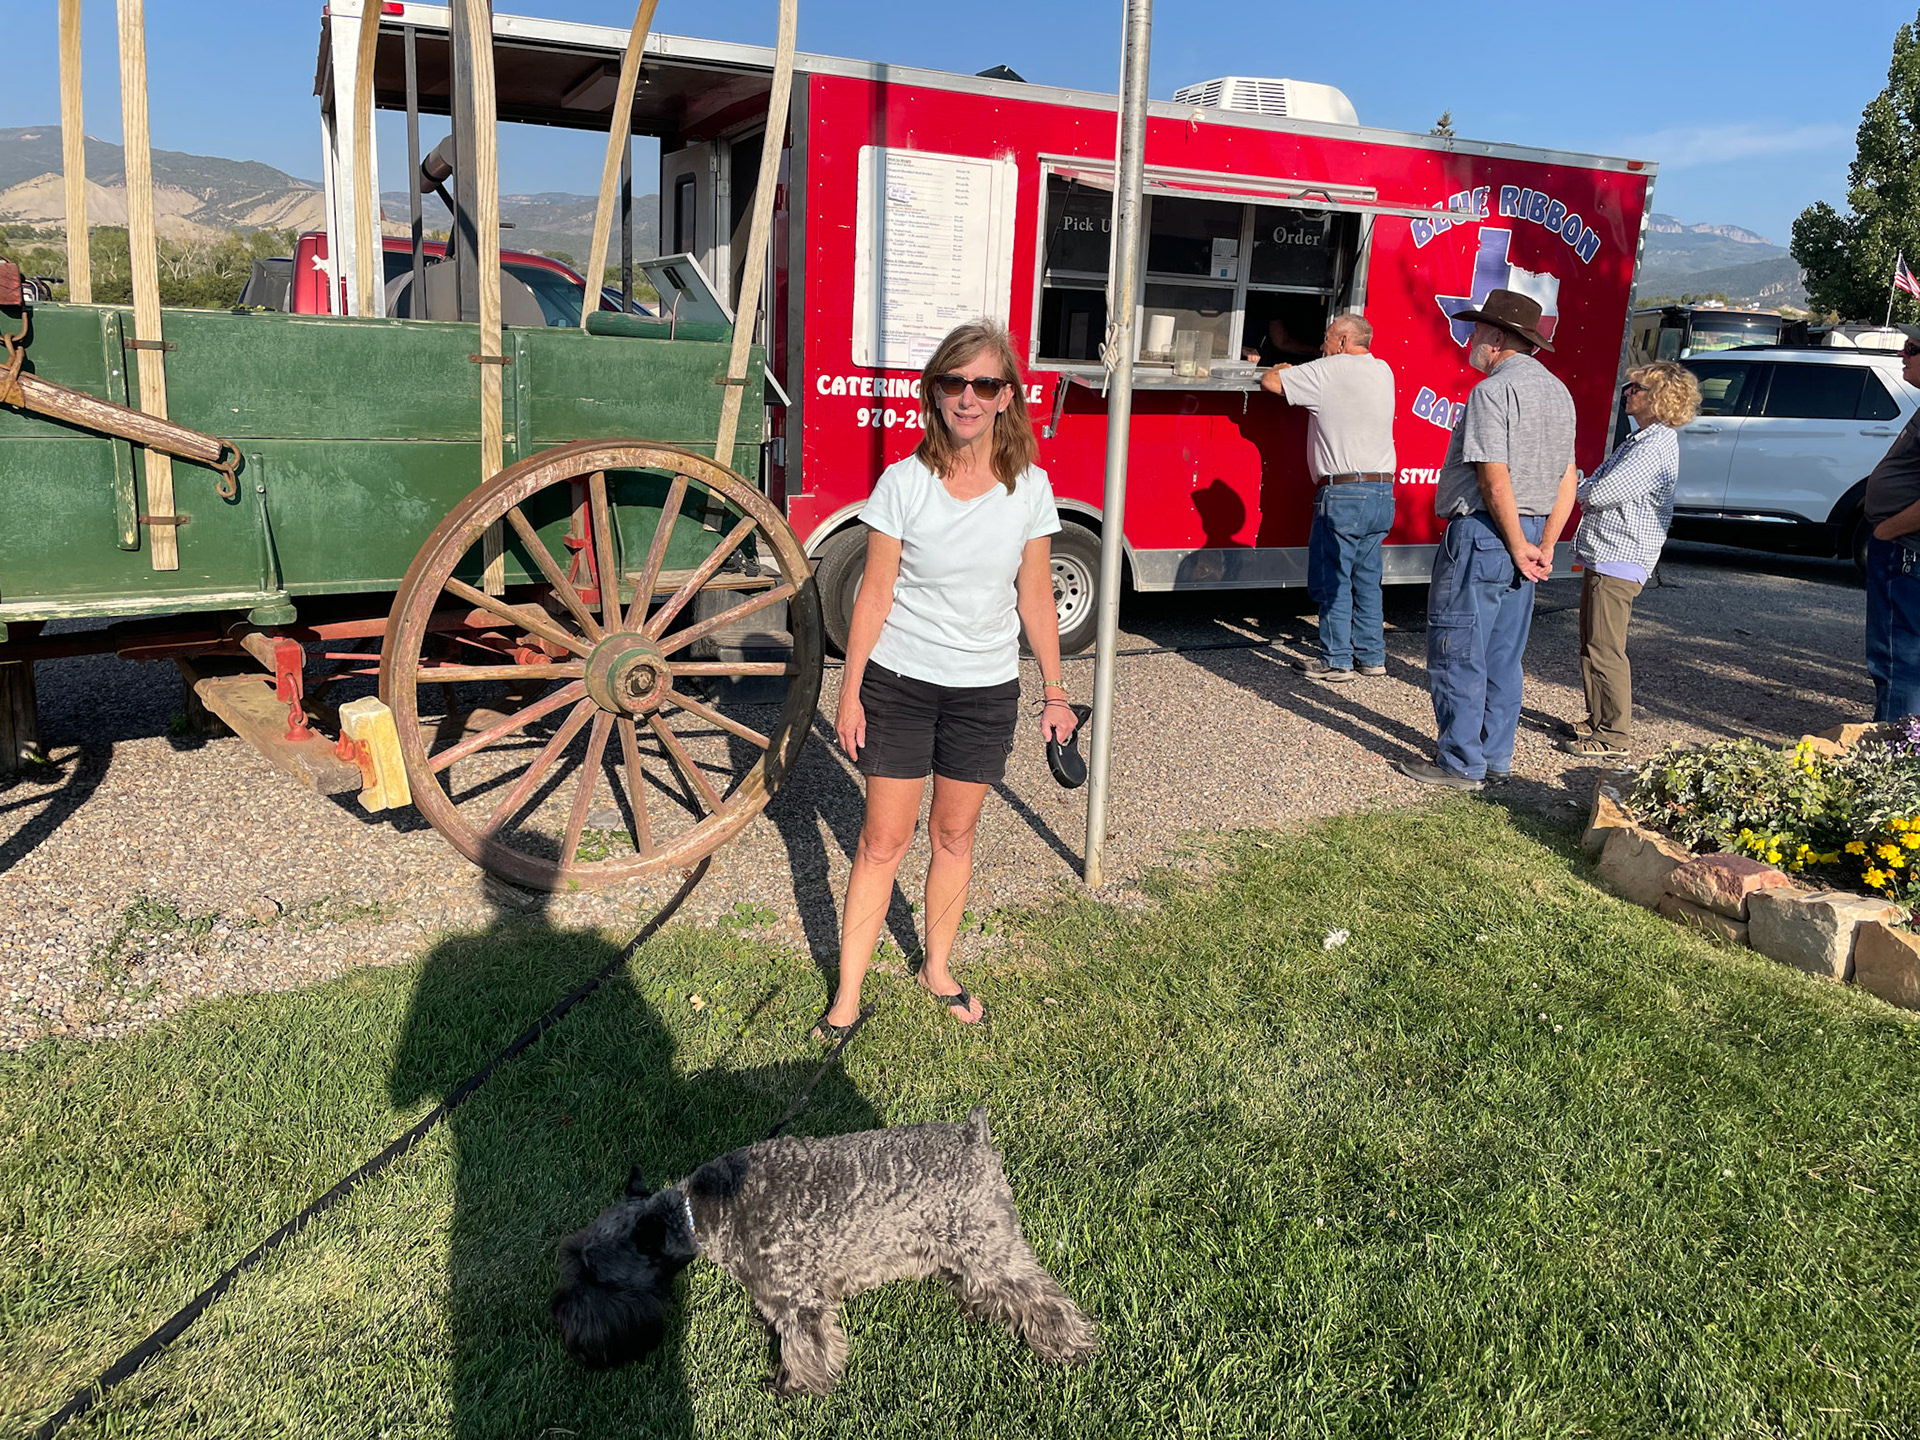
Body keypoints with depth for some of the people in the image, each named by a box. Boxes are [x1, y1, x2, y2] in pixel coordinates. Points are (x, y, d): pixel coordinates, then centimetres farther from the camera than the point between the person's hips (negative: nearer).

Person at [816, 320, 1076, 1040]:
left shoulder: (1030, 488, -3)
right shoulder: (904, 482, -9)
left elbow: (1036, 598, 4)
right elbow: (874, 594, -5)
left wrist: (1055, 694, 6)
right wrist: (850, 691, -5)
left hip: (985, 691, 2)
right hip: (899, 683, -2)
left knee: (955, 833, 14)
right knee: (883, 840, 2)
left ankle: (937, 967, 34)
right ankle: (847, 994, 13)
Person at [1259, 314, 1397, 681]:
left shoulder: (1328, 370, -8)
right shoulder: (1383, 371, 13)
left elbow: (1270, 382, -3)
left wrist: (1281, 368, 20)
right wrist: (1297, 372, 30)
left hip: (1343, 494, -7)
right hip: (1383, 493, 7)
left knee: (1332, 580, 1)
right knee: (1366, 578, 15)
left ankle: (1336, 661, 4)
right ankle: (1371, 656, 20)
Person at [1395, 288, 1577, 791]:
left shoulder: (1493, 391, -14)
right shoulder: (1558, 391, 15)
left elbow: (1495, 480, -21)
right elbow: (1567, 481, 14)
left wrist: (1517, 547, -13)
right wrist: (1543, 547, 12)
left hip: (1485, 532, -9)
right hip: (1527, 534, 9)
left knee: (1458, 651, -1)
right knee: (1503, 655, 15)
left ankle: (1460, 764, 3)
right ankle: (1495, 758, 22)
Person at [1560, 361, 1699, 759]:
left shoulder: (1654, 448, -17)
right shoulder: (1643, 439, 17)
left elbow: (1600, 494, -22)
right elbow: (1599, 485, 21)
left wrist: (1580, 487, -1)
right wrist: (1589, 486, -1)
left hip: (1617, 562, -11)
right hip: (1604, 558, 11)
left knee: (1605, 651, -6)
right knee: (1592, 647, 17)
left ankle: (1613, 737, 0)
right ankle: (1598, 721, 28)